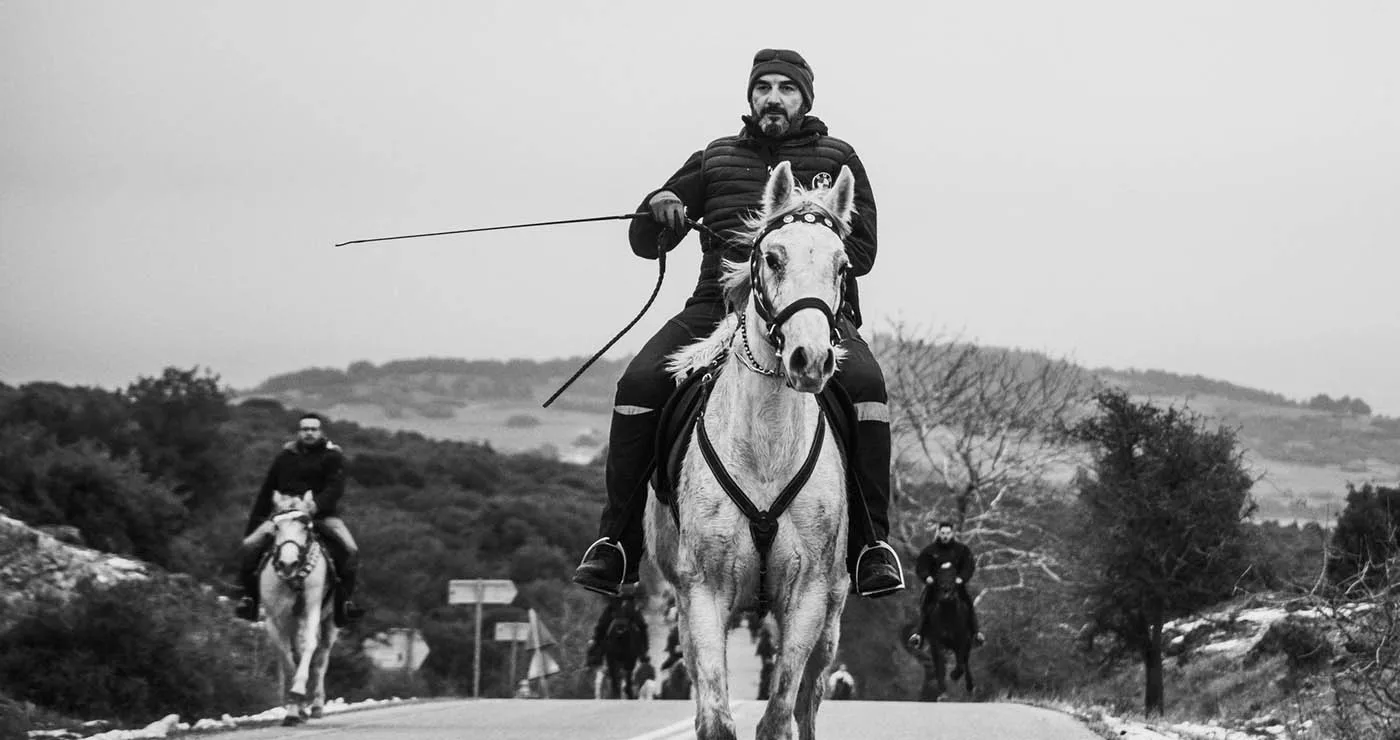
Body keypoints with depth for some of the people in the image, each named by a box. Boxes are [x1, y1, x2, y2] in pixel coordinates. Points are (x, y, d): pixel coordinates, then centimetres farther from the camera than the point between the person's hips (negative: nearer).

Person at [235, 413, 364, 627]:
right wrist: (253, 525, 12)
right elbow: (266, 491, 14)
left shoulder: (332, 456, 2)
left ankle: (344, 599, -12)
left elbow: (335, 488, -13)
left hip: (322, 514, -2)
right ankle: (249, 595, -3)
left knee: (350, 549, -25)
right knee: (250, 545, -17)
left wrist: (316, 505, -32)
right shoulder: (285, 456, 9)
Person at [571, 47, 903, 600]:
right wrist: (658, 208, -4)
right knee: (639, 384, -25)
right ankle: (616, 542, -16)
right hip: (719, 305, 2)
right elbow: (645, 244, 20)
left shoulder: (837, 160, 15)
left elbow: (861, 252, 7)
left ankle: (871, 542, -23)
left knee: (864, 383, -33)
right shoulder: (714, 160, 21)